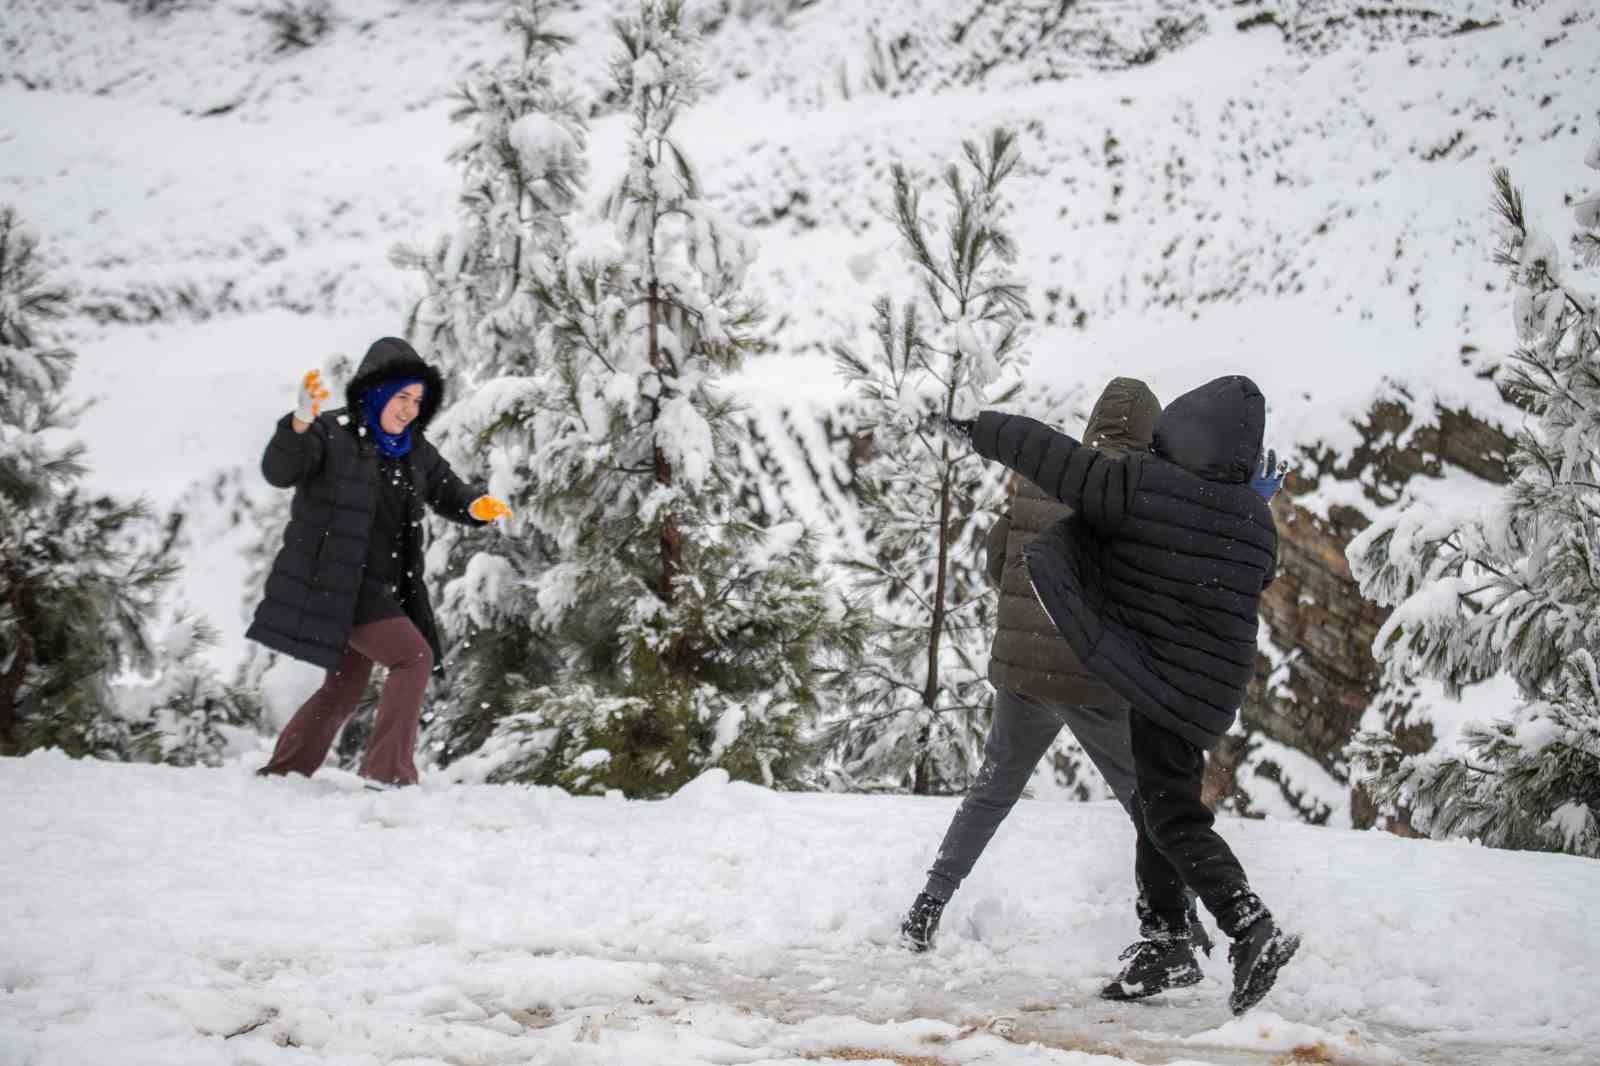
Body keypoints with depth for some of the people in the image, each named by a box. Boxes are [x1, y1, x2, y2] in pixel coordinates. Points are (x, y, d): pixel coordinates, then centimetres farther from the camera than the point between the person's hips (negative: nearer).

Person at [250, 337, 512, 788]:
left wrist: (479, 507, -8)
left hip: (380, 587, 8)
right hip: (334, 582, -8)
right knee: (413, 656, -17)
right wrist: (300, 423, -44)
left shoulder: (413, 450, 10)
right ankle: (389, 770, -15)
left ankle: (281, 773, 28)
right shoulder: (332, 433, -12)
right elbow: (278, 472, -25)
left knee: (343, 690, 16)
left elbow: (449, 493, 16)